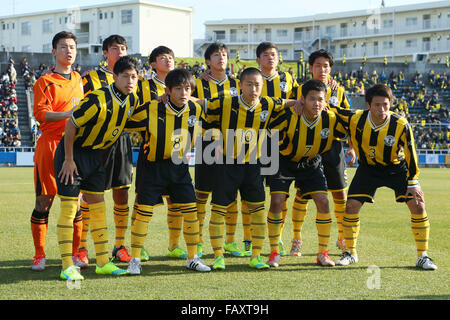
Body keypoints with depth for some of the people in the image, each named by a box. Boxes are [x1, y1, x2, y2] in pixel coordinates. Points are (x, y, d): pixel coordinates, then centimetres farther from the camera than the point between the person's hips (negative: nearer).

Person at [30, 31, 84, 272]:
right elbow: (40, 113, -14)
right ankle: (39, 255, 5)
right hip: (50, 145, -5)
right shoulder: (45, 82, -1)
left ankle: (76, 252, 13)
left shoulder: (78, 80, 17)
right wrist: (68, 114, -24)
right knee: (44, 201, -3)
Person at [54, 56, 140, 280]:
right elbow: (71, 125, -21)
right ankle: (67, 267, -4)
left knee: (98, 207, 10)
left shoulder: (132, 100, -3)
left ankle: (103, 262, 17)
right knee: (69, 207, -7)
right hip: (73, 152, -7)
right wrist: (68, 160, -17)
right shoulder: (98, 100, -26)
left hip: (96, 155, 8)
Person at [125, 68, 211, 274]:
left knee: (190, 210, 1)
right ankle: (135, 260, 8)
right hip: (153, 166, -3)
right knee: (144, 212, -4)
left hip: (179, 167, 4)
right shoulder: (151, 110, -17)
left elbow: (201, 131, 16)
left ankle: (192, 258, 15)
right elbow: (125, 124, -5)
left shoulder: (196, 111, -5)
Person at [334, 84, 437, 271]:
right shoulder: (355, 119, -21)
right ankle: (350, 253, 12)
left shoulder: (401, 125, -26)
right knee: (351, 206, -8)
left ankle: (422, 257, -1)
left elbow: (411, 155, -14)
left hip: (397, 168, -1)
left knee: (418, 206, -13)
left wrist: (413, 183, -15)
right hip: (368, 169, 1)